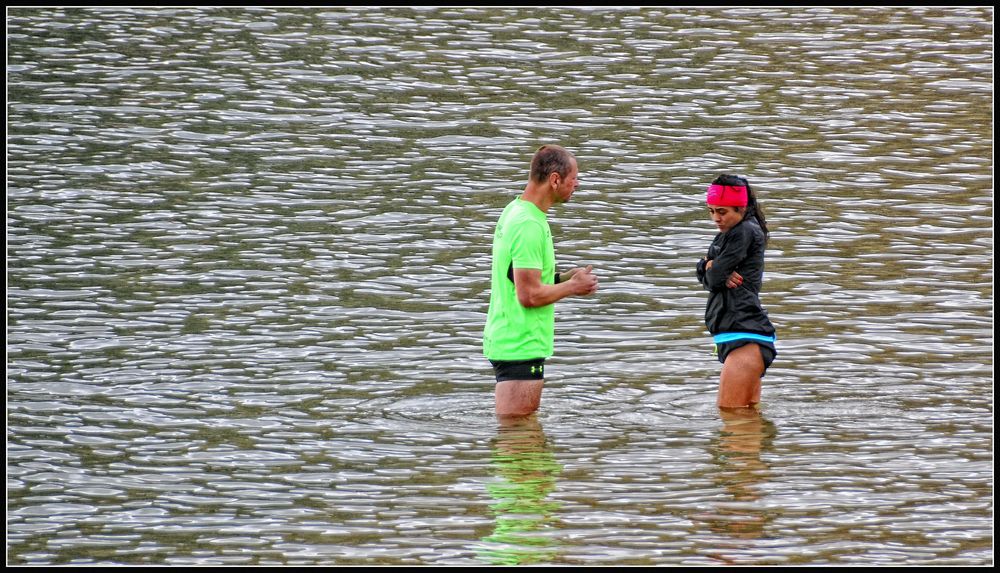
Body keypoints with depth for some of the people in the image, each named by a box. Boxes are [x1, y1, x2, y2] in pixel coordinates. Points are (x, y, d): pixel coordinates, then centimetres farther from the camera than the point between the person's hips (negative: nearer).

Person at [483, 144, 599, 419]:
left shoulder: (514, 211, 12)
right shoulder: (530, 226, -22)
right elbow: (529, 295, -24)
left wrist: (563, 278, 11)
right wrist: (573, 286, -10)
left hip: (508, 341, 11)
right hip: (521, 344, -11)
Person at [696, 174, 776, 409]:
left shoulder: (745, 232, -11)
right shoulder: (727, 235, 20)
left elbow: (713, 278, -13)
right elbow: (704, 276, 15)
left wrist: (712, 268, 10)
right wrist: (712, 267, -8)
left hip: (745, 334, -11)